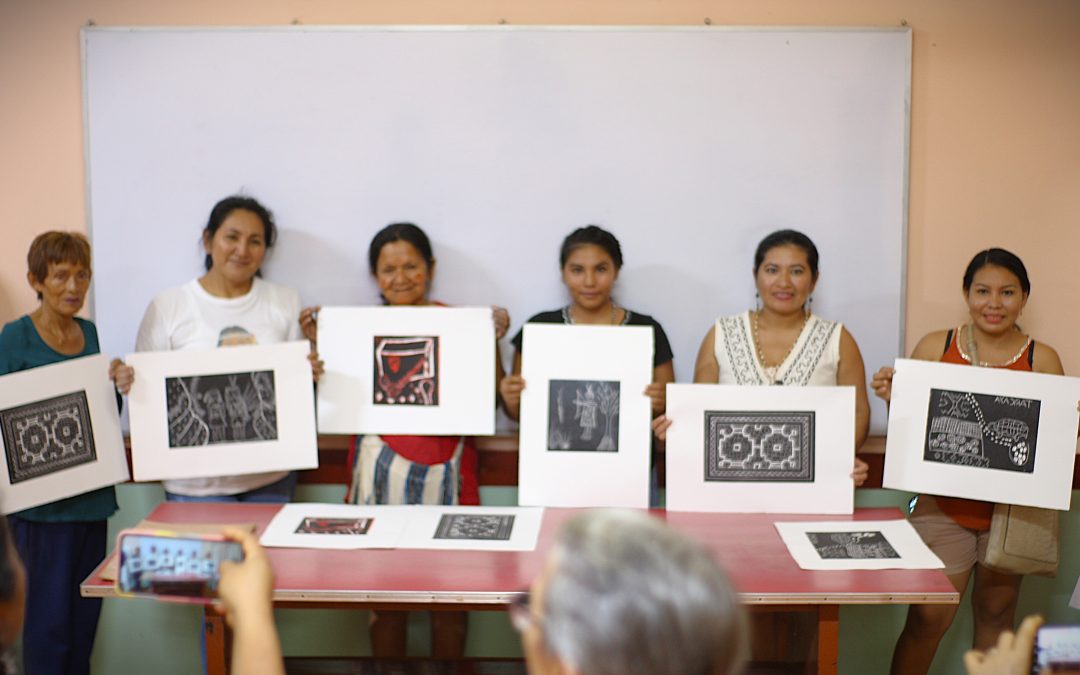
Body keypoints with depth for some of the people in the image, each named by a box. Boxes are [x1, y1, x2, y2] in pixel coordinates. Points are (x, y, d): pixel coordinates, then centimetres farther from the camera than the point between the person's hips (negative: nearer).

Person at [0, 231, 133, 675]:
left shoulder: (89, 332, 10)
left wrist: (119, 386, -4)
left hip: (92, 495, 6)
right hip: (42, 501, -6)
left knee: (86, 611, 12)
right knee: (49, 614, -2)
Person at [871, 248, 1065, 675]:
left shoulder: (1042, 359, 1)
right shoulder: (935, 347, 0)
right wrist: (893, 397, -13)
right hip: (943, 507, -1)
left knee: (996, 616, 12)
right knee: (928, 617, -1)